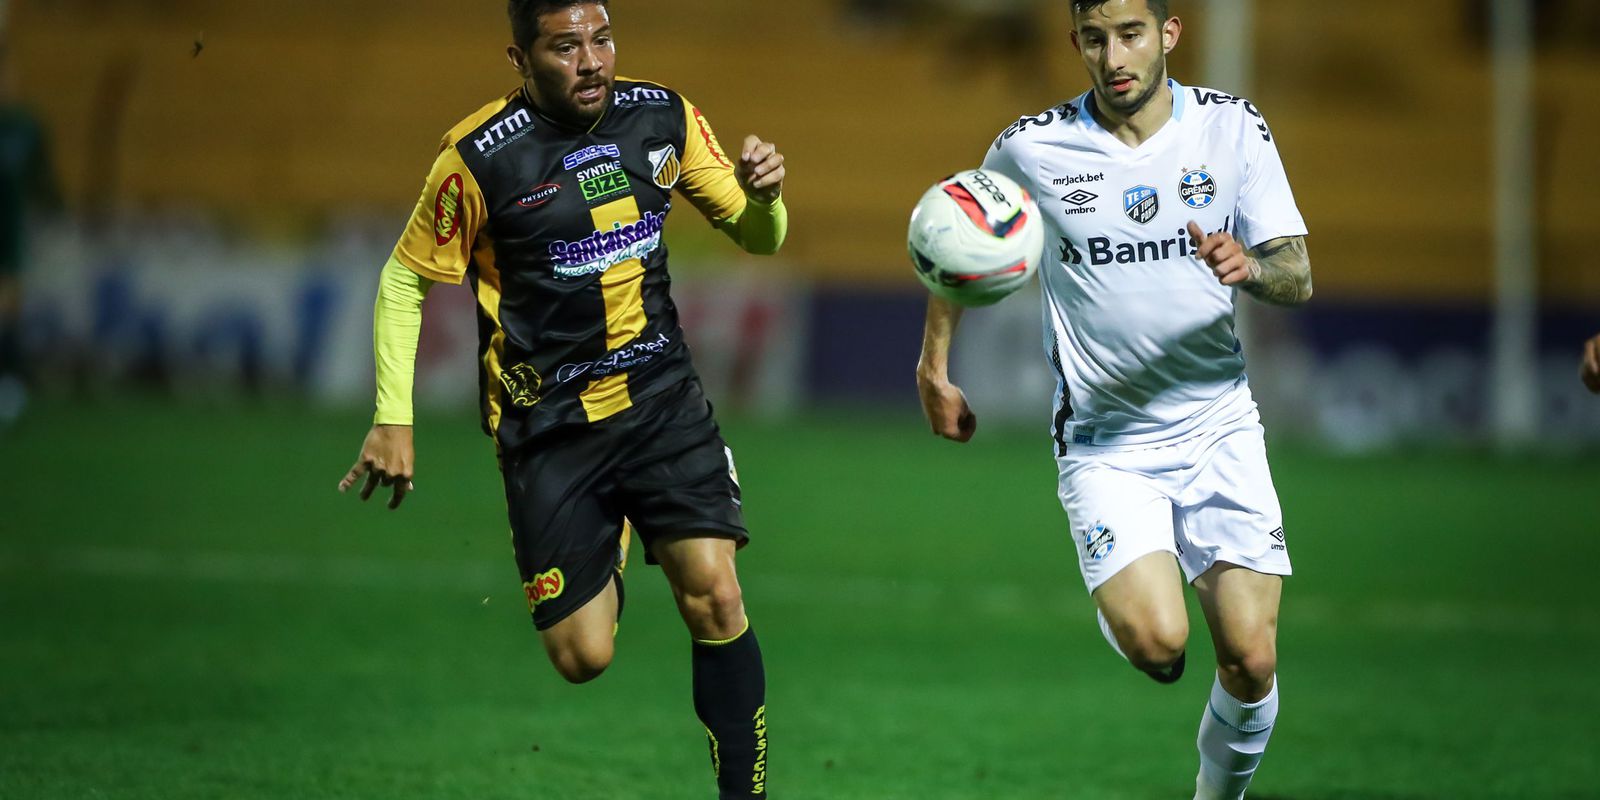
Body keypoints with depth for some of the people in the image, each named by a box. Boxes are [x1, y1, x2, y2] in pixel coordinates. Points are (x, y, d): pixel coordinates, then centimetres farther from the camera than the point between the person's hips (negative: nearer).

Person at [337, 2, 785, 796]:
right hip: (548, 424, -2)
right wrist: (393, 420, -6)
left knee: (715, 598, -16)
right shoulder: (480, 158, -16)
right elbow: (406, 281, -2)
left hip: (661, 396, 2)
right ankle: (606, 558, 37)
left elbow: (755, 237, 7)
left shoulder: (664, 117, -4)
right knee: (583, 659, 0)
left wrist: (764, 198, -17)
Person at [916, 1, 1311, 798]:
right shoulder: (1030, 148, -6)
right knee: (1155, 644, -22)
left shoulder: (1232, 128, -3)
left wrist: (1251, 267, -25)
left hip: (1216, 427, 2)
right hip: (1103, 441, -2)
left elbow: (1297, 278, -3)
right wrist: (934, 365, 14)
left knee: (1251, 662, -8)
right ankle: (1122, 601, 15)